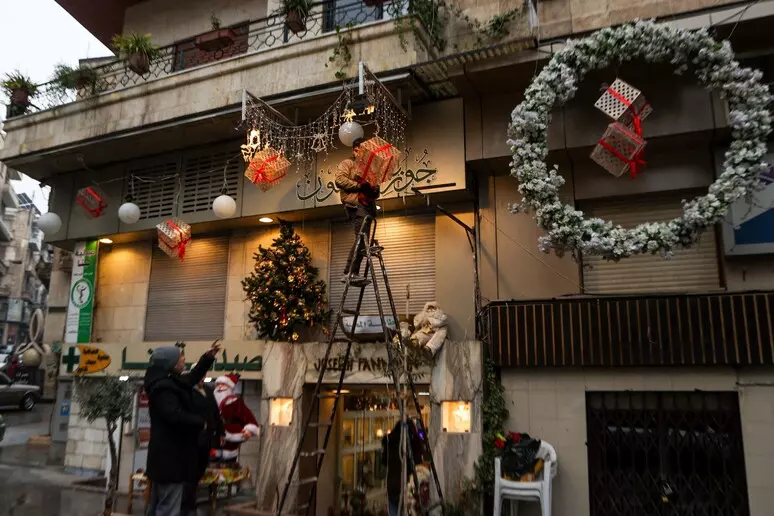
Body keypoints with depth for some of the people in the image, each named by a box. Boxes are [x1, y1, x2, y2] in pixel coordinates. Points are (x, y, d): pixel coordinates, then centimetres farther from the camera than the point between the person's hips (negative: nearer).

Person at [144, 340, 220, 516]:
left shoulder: (171, 382, 12)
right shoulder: (163, 388, -20)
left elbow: (192, 378, 28)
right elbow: (175, 416, -30)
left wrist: (208, 358, 17)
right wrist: (201, 423, -15)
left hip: (166, 455, 11)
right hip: (170, 456, -11)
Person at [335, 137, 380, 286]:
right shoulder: (347, 163, 9)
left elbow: (376, 189, 23)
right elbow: (340, 180, -8)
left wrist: (373, 190, -1)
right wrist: (359, 185, -12)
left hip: (367, 205, 7)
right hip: (355, 205, -7)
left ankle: (349, 273, 6)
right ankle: (351, 273, -19)